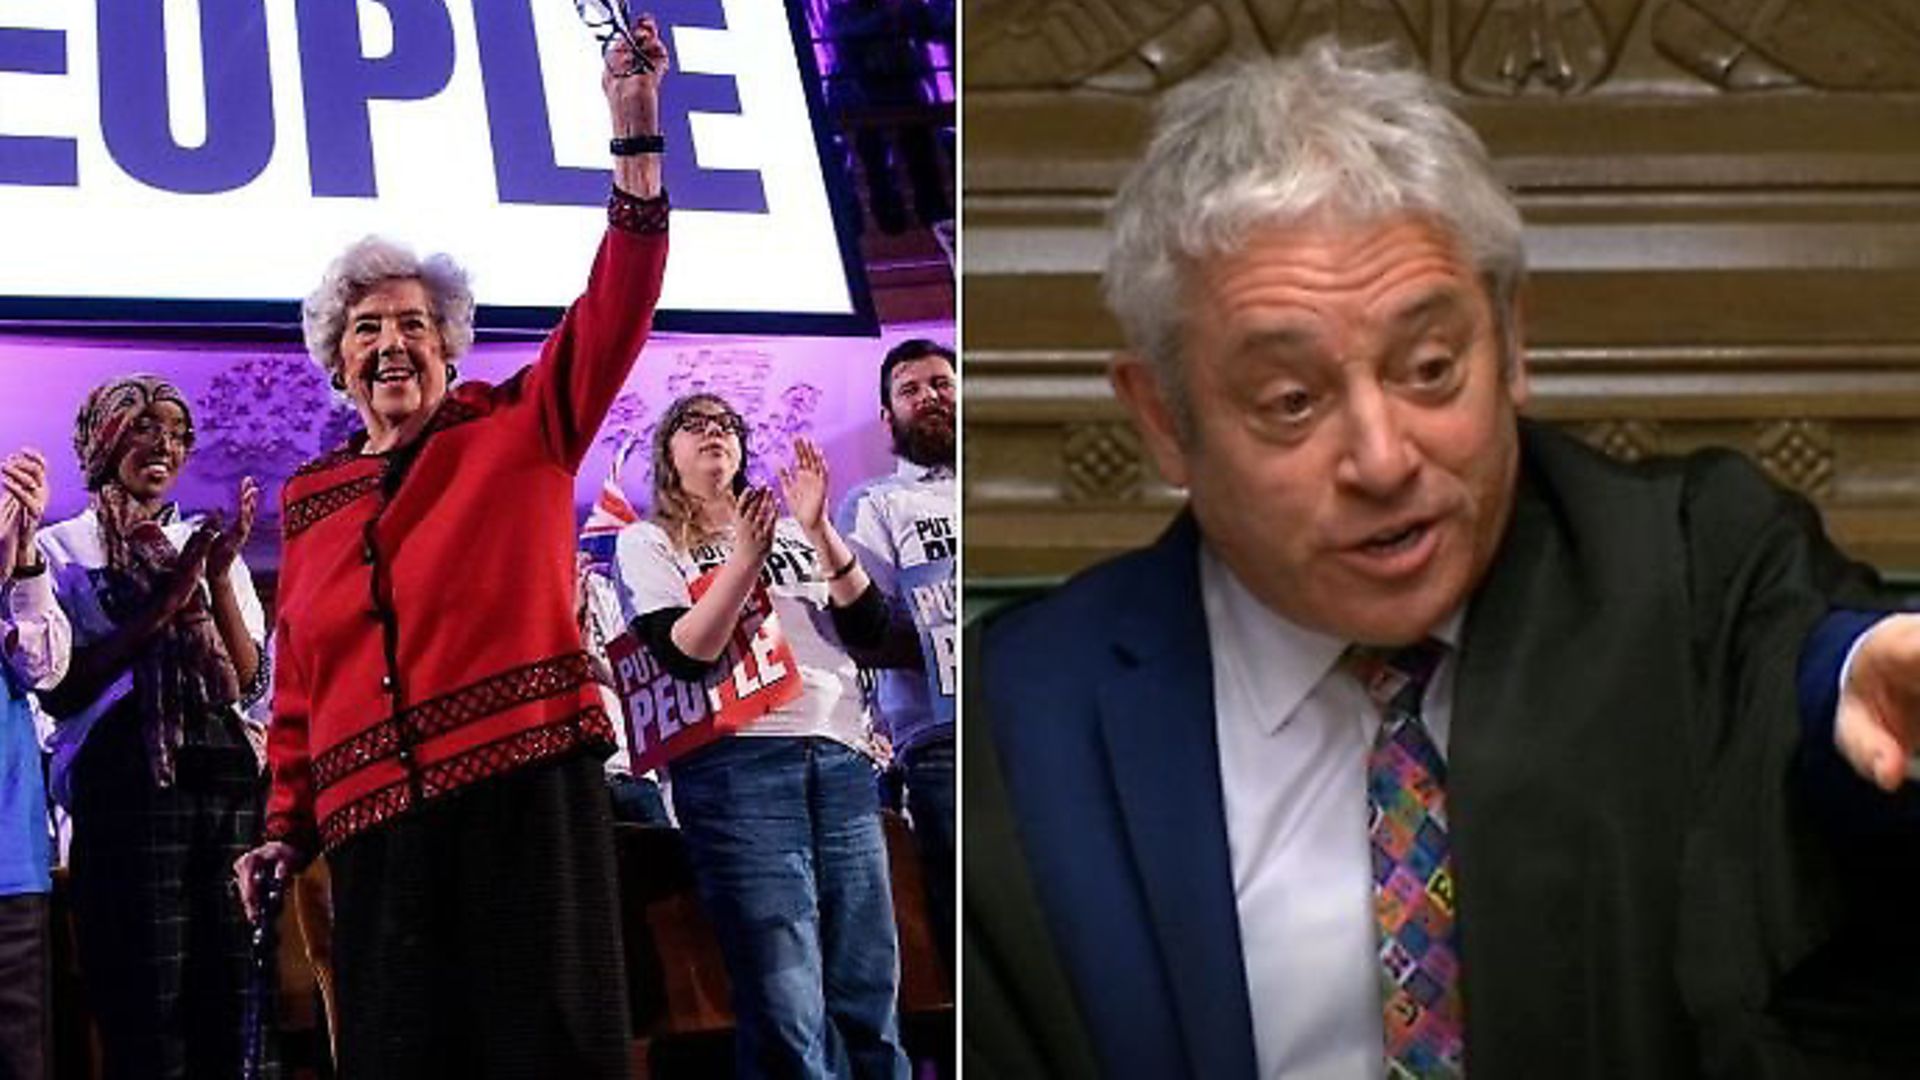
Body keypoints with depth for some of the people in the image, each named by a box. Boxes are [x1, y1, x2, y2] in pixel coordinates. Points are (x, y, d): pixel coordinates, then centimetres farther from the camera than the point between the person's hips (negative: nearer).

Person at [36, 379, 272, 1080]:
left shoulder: (207, 544, 20)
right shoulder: (65, 547, 8)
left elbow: (254, 681, 11)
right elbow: (59, 690, -4)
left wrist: (219, 579, -2)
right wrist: (162, 605, -9)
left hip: (228, 767, 4)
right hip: (129, 771, -4)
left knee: (229, 1003, 0)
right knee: (146, 1005, -10)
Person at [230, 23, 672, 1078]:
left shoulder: (518, 432, 10)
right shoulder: (309, 502, 19)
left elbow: (615, 309, -3)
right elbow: (300, 686, 19)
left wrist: (633, 132, -12)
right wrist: (287, 827, 10)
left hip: (526, 789, -3)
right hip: (377, 822, 3)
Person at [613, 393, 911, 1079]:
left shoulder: (790, 531, 23)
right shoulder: (648, 543, 12)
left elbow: (870, 628, 9)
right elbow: (683, 654, -4)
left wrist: (818, 530, -2)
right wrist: (745, 559, -13)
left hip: (841, 758, 4)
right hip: (739, 764, -4)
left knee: (869, 997, 1)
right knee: (785, 1008, -12)